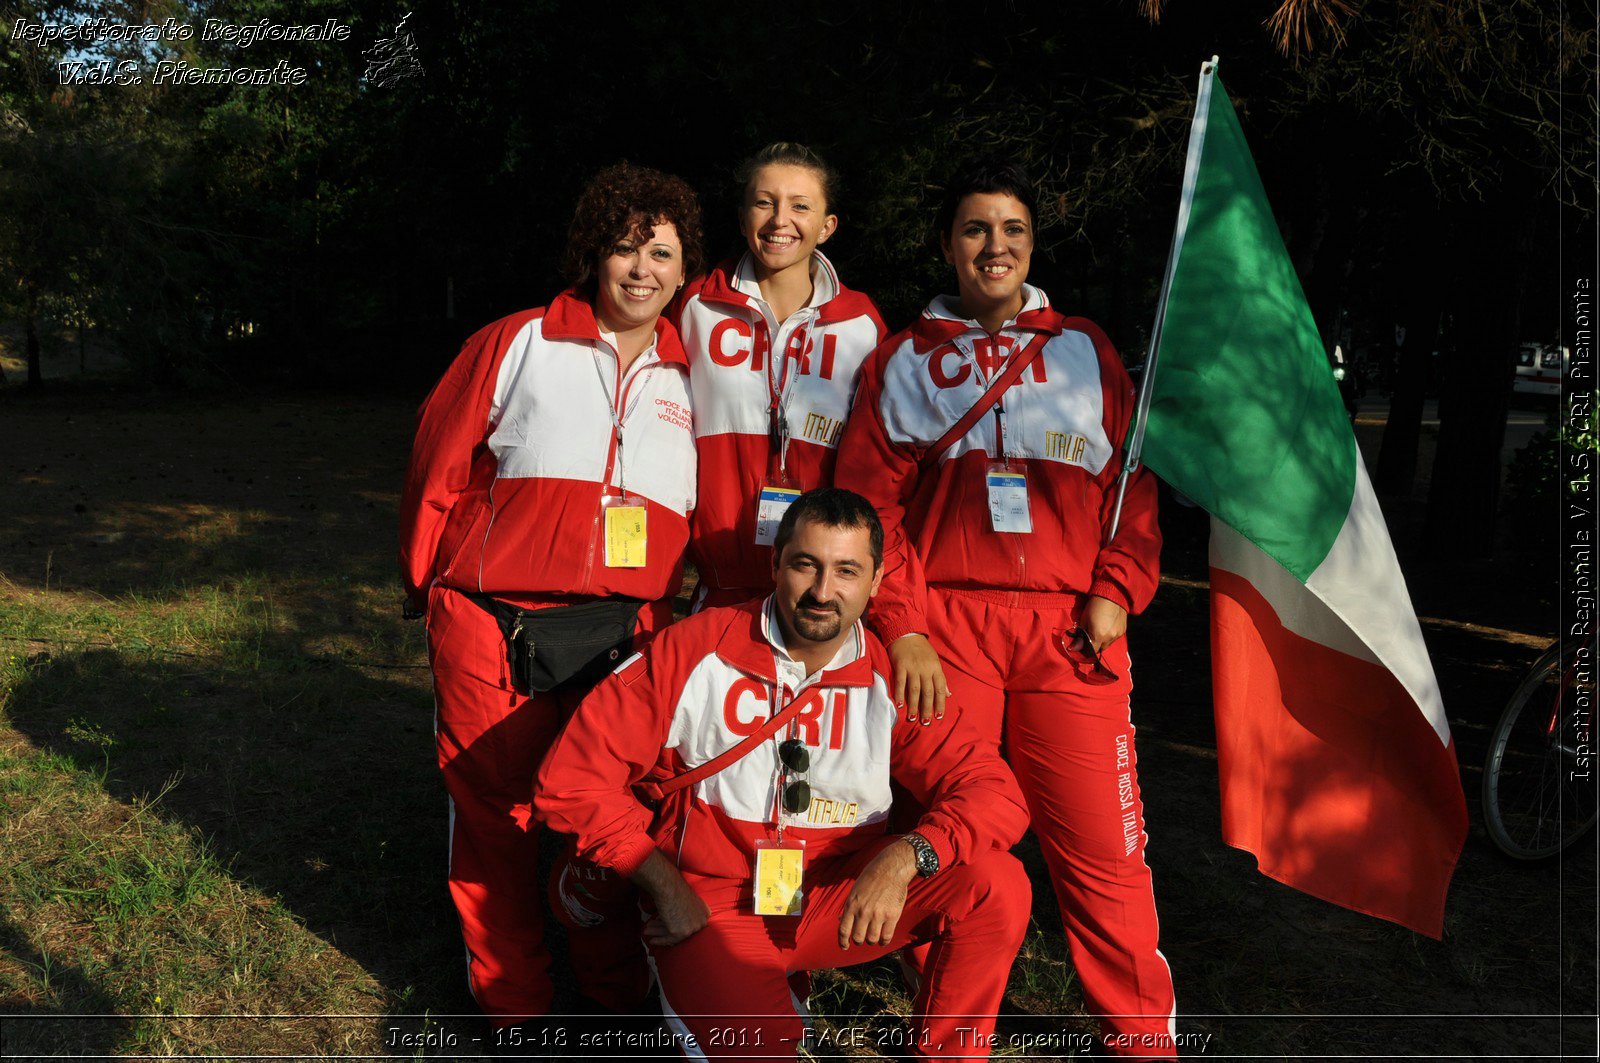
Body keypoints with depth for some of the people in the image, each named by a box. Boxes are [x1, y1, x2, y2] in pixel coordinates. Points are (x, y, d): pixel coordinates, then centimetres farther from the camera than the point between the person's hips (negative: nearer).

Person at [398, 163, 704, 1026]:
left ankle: (617, 993, 25)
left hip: (623, 634, 2)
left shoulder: (692, 376, 12)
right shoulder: (518, 344, 3)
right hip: (491, 626, -1)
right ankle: (510, 1003, 24)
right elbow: (440, 462, 8)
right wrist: (428, 582, 11)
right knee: (493, 814, 7)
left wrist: (663, 603, 10)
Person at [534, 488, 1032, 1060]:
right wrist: (664, 885, -10)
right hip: (709, 911, -2)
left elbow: (996, 793, -8)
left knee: (997, 885, -18)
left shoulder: (892, 680, -3)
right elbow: (571, 776, -6)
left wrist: (905, 857, -26)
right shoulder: (697, 649, -9)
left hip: (840, 904, 2)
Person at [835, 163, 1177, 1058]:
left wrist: (1118, 592, -2)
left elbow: (1136, 481, 12)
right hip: (945, 625, 0)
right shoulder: (908, 359, 13)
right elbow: (870, 498, 5)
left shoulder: (1087, 352, 16)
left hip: (1071, 628, 0)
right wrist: (901, 626, -5)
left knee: (1103, 850, -2)